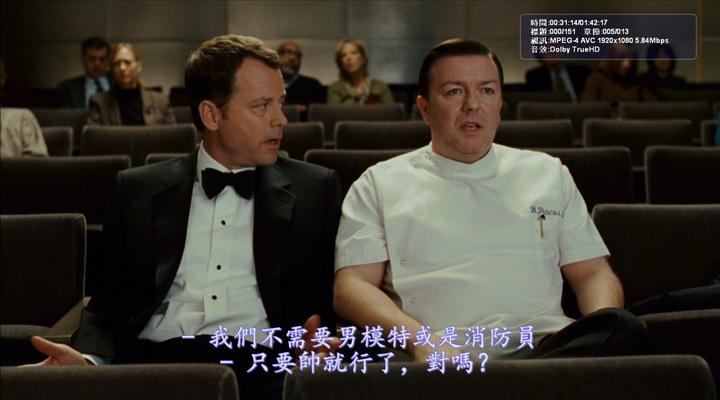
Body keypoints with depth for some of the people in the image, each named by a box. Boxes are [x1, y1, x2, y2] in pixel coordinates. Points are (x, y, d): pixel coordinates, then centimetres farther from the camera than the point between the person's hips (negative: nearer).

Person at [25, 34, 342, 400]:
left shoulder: (315, 189, 12)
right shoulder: (138, 190, 14)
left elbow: (325, 301, 10)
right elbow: (111, 299, 13)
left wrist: (311, 344, -14)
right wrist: (88, 357, -10)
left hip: (259, 366, 0)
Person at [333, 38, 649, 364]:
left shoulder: (549, 174, 25)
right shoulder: (380, 185, 17)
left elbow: (593, 273, 22)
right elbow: (351, 288, 5)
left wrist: (603, 333, -4)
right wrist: (420, 340, -16)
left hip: (547, 348, 5)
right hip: (435, 359, -5)